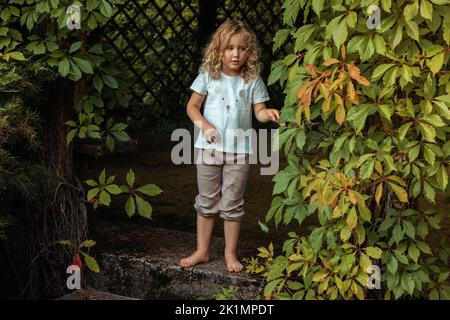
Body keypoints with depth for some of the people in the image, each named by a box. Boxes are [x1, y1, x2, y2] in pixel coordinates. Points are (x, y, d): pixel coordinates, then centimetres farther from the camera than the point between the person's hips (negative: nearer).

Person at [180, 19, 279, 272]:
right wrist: (203, 124, -14)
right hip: (209, 147, 1)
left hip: (239, 150, -1)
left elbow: (258, 111, -1)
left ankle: (231, 253, 21)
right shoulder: (209, 76, -2)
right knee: (207, 202, 12)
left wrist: (268, 114, -24)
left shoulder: (253, 81, -3)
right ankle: (202, 251, 25)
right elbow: (192, 106, 3)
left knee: (232, 204, 8)